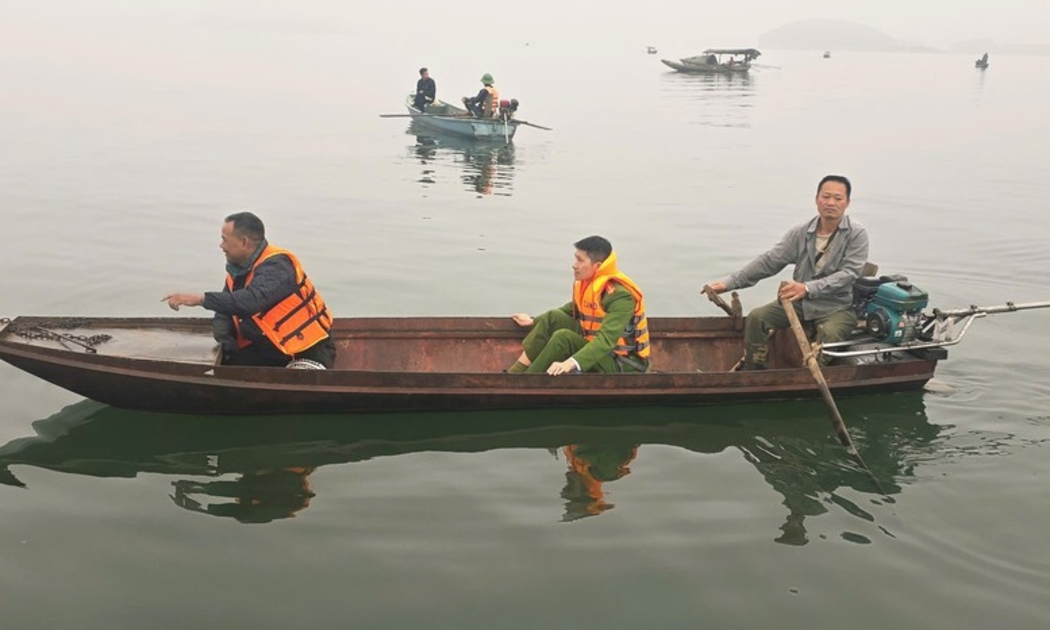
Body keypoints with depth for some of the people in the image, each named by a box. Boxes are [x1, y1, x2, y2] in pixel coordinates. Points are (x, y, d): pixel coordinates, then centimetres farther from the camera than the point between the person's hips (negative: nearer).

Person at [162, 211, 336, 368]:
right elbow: (223, 313, 11)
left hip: (309, 351, -8)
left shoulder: (276, 266, -20)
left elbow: (252, 301, -38)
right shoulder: (237, 270, 6)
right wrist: (227, 342, -10)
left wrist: (201, 299, -39)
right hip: (267, 349, 8)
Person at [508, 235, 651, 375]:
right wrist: (534, 321, 21)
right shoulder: (586, 282, 0)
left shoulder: (620, 295, -25)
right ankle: (513, 374, -8)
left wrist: (572, 363, -48)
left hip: (622, 364, -8)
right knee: (553, 318, -4)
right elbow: (571, 310, 21)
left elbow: (606, 339, -36)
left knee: (563, 338, -26)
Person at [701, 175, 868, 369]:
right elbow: (769, 261, 0)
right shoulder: (800, 233, 1)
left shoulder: (857, 234, -8)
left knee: (829, 333, -35)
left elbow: (849, 273, -20)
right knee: (757, 318, -13)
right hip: (800, 302, 4)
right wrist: (729, 283, -8)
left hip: (838, 306, -4)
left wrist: (808, 288, -34)